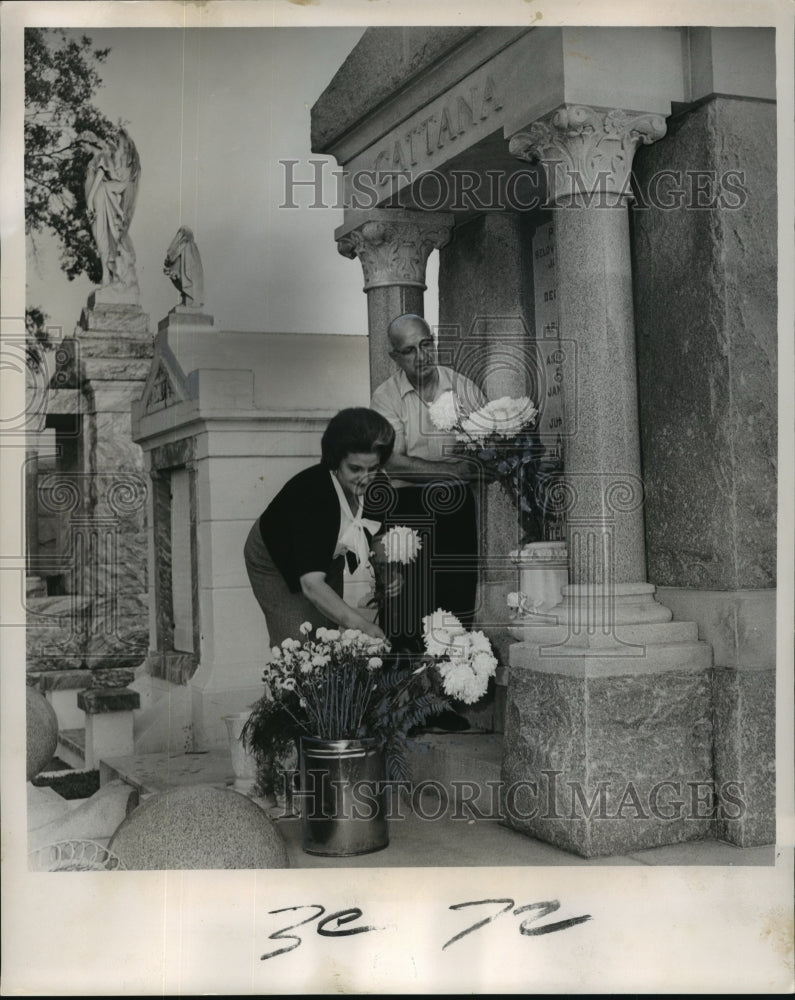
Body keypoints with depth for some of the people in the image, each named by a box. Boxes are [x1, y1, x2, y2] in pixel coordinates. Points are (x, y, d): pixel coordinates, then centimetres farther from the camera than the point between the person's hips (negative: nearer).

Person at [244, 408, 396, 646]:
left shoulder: (372, 488, -21)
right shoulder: (310, 492, -40)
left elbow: (376, 537, 2)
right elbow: (311, 585, -47)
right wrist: (361, 625, -55)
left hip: (326, 556, 6)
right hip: (276, 562, -6)